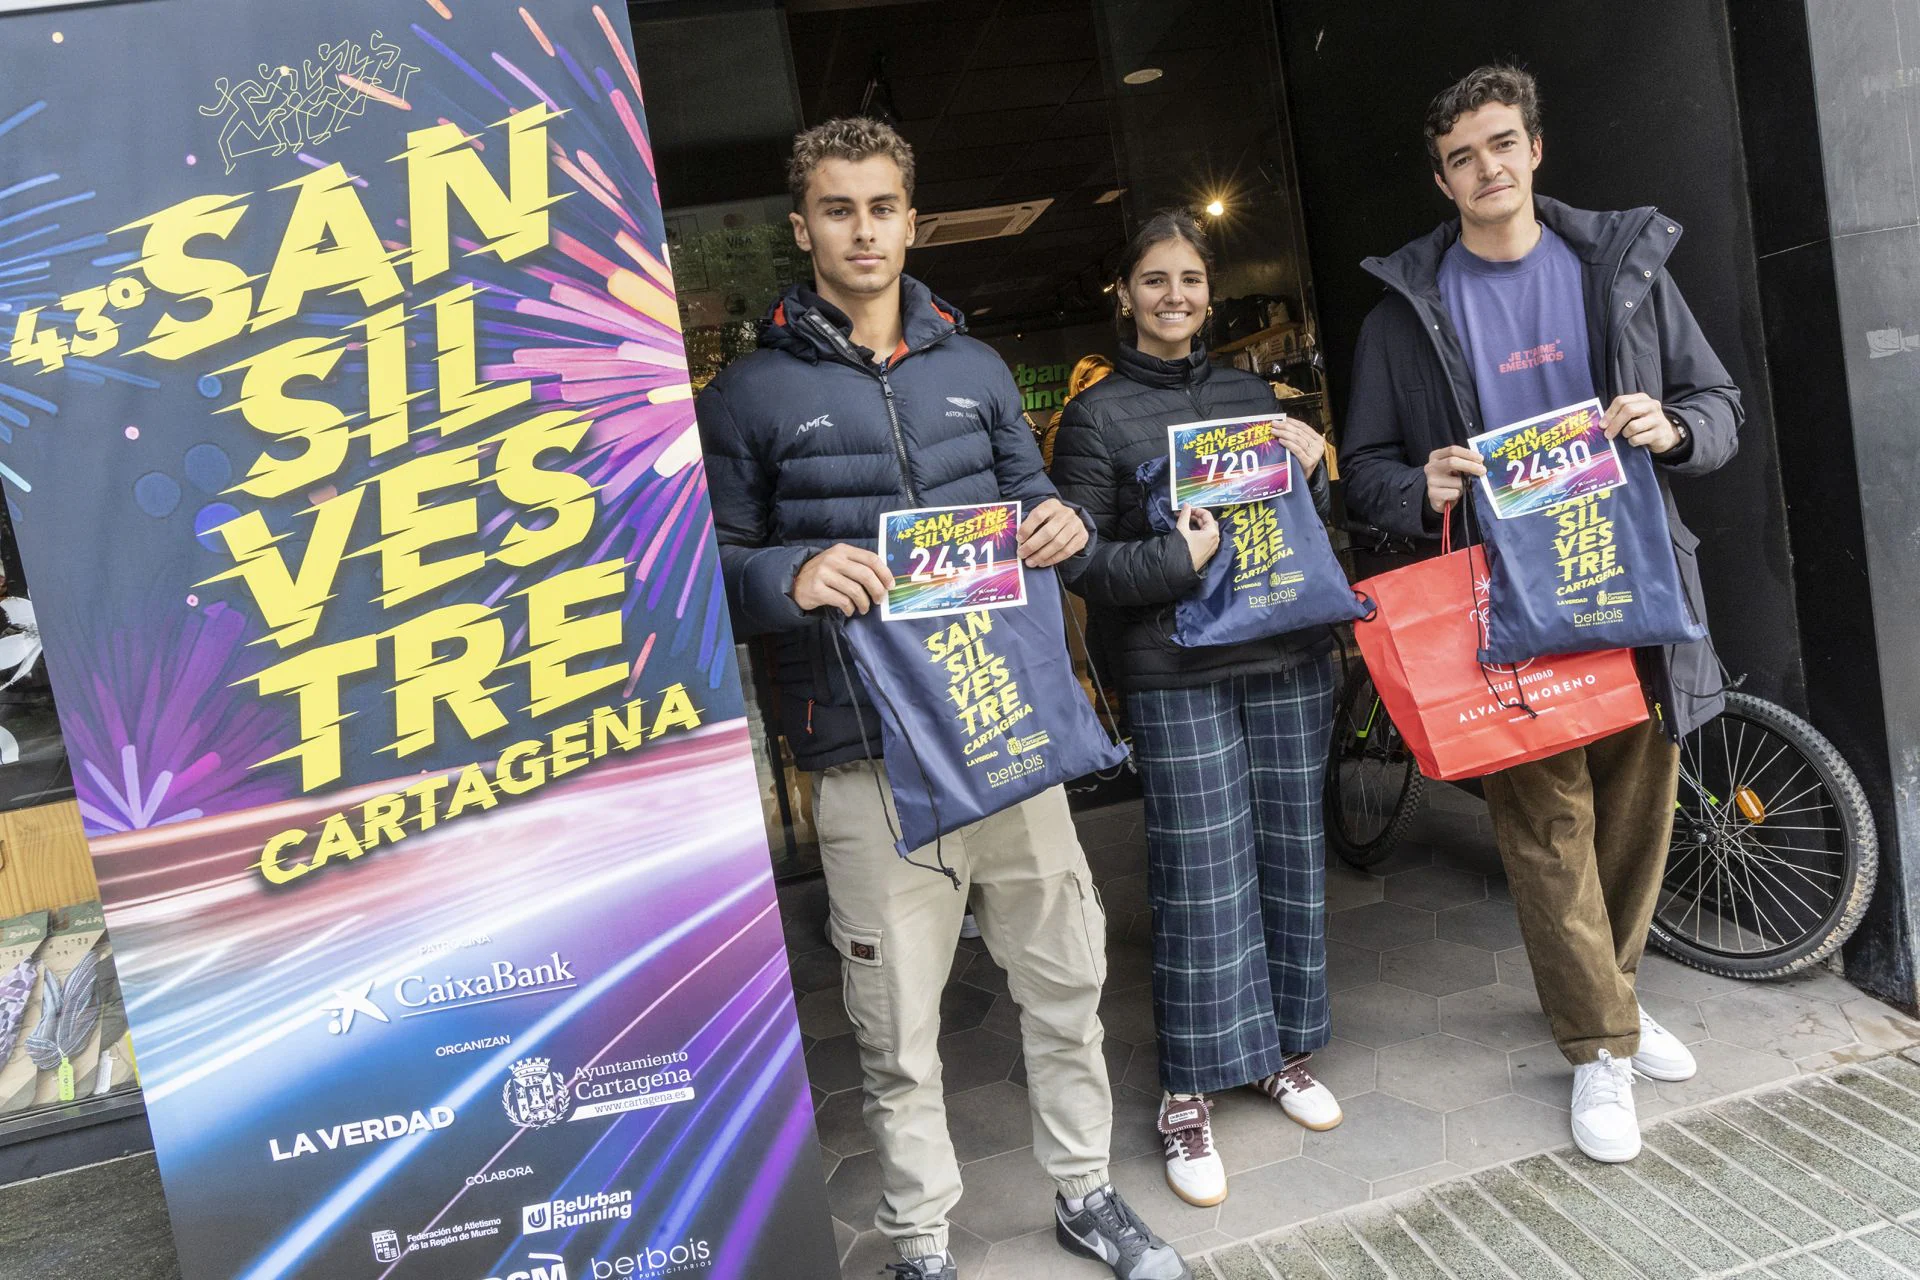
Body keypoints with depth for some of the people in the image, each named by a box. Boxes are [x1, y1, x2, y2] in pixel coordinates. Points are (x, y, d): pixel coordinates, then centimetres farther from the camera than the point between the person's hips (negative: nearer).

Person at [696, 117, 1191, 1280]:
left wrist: (1063, 524, -4)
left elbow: (1029, 505, 19)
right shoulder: (751, 392, 2)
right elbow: (717, 567, 1)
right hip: (871, 750, -3)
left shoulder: (975, 368, 13)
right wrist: (794, 575, -20)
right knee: (898, 1024, 7)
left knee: (1067, 975, 13)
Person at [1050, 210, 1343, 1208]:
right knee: (1201, 879, -3)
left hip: (1288, 658, 5)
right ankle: (1188, 1096, 12)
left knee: (1290, 856, 11)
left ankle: (1283, 1052, 29)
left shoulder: (1250, 394, 14)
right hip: (1177, 677, -5)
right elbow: (1078, 559, -5)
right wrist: (1177, 560, -19)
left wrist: (1311, 472, 0)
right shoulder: (1097, 416, 0)